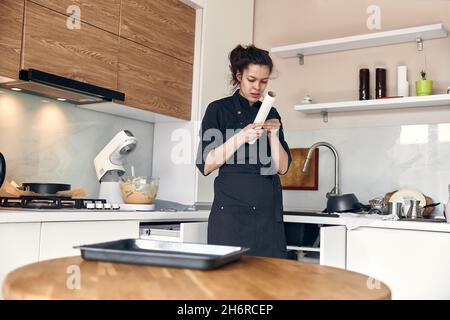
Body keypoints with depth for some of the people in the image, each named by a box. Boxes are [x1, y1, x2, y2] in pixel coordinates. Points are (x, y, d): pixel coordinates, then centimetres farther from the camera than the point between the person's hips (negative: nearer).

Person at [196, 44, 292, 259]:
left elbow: (282, 167, 9)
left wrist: (273, 135, -6)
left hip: (268, 212, 4)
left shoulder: (271, 114, 13)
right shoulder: (219, 110, 2)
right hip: (231, 209, -3)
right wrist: (241, 138, -15)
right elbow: (205, 165, -5)